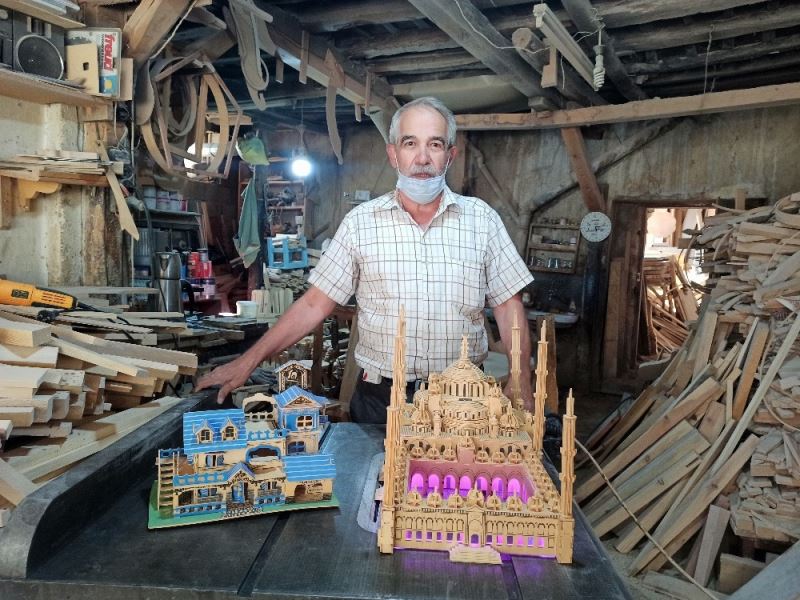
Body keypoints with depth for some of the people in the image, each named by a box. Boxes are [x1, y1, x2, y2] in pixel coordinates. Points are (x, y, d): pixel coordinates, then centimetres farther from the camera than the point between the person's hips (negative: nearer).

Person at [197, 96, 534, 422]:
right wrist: (248, 361, -3)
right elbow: (314, 305, 1)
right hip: (380, 399, 0)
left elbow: (508, 307, 2)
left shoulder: (481, 219, 1)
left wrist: (522, 385, -7)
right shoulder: (360, 222, 0)